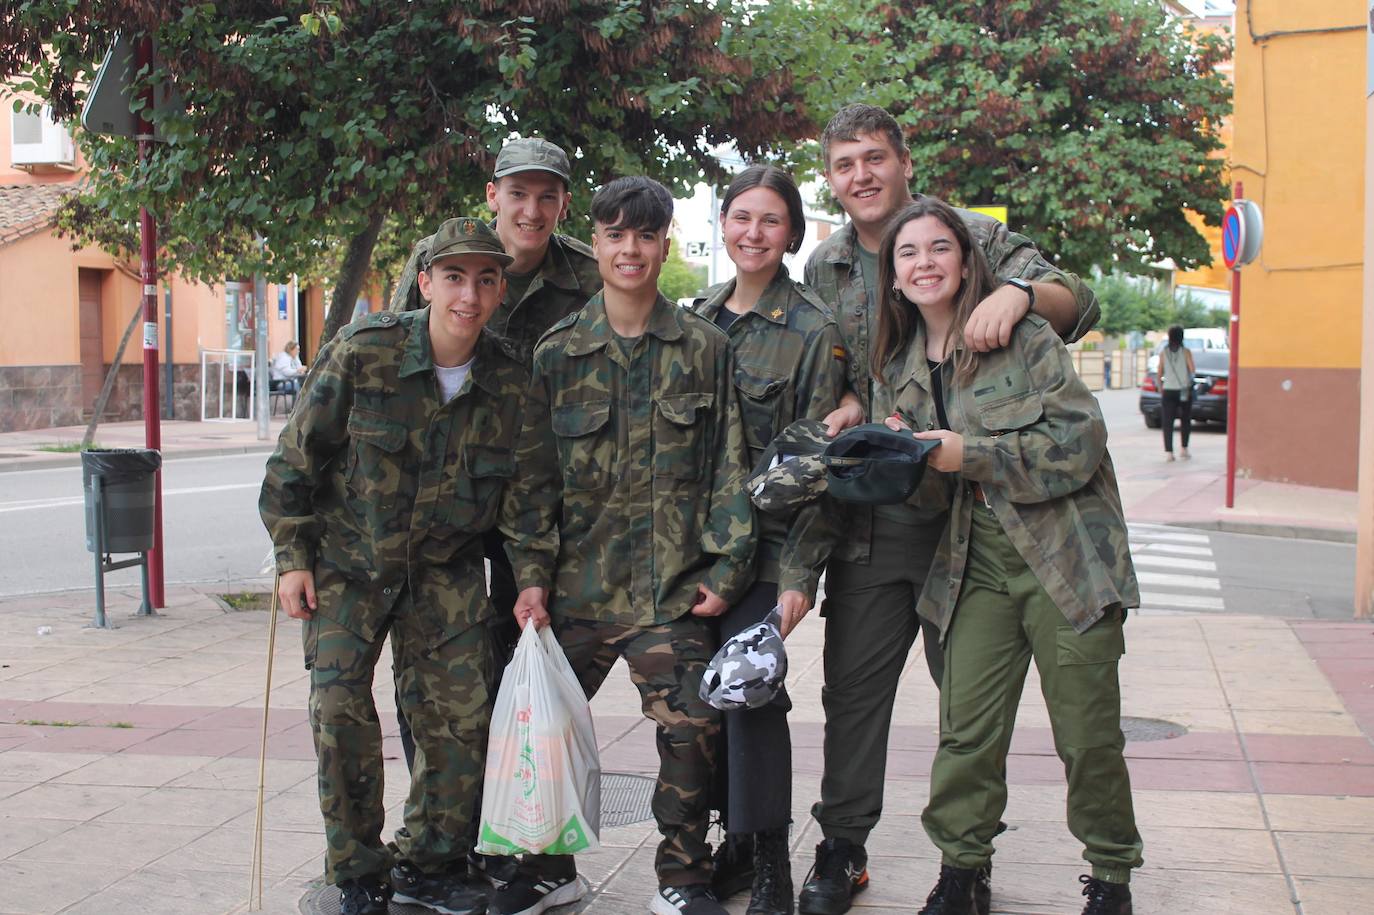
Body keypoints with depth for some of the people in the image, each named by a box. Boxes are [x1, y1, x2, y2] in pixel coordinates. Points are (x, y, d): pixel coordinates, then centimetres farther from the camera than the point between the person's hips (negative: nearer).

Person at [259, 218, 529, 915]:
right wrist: (292, 557, -7)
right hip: (347, 560, -2)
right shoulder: (363, 352, -15)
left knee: (460, 712, -2)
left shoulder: (510, 384, -7)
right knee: (340, 707, -12)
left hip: (445, 569, 3)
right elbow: (297, 457, -7)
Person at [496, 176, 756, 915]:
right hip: (576, 582, 2)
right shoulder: (557, 352, 6)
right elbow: (533, 472, 6)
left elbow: (728, 465, 3)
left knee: (690, 729, -5)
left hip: (671, 584, -2)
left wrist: (725, 566, -3)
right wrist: (531, 573, -1)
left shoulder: (704, 348, 4)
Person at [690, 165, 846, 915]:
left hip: (764, 540, -5)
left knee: (751, 690, -10)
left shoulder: (812, 330, -7)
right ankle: (735, 841, 23)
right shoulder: (699, 317, 10)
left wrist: (799, 572, -15)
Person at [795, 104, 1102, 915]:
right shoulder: (824, 267, 11)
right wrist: (848, 404, -4)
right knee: (852, 687, 6)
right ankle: (843, 848, 19)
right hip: (867, 518, 3)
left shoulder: (973, 234, -1)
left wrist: (1020, 291, -27)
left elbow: (1079, 303, -6)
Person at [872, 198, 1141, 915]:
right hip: (977, 566, 4)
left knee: (1087, 735, 3)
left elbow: (1081, 438, -13)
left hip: (1065, 558, -4)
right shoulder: (898, 370, 10)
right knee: (967, 731, -1)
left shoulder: (1023, 337, -6)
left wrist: (971, 454, -18)